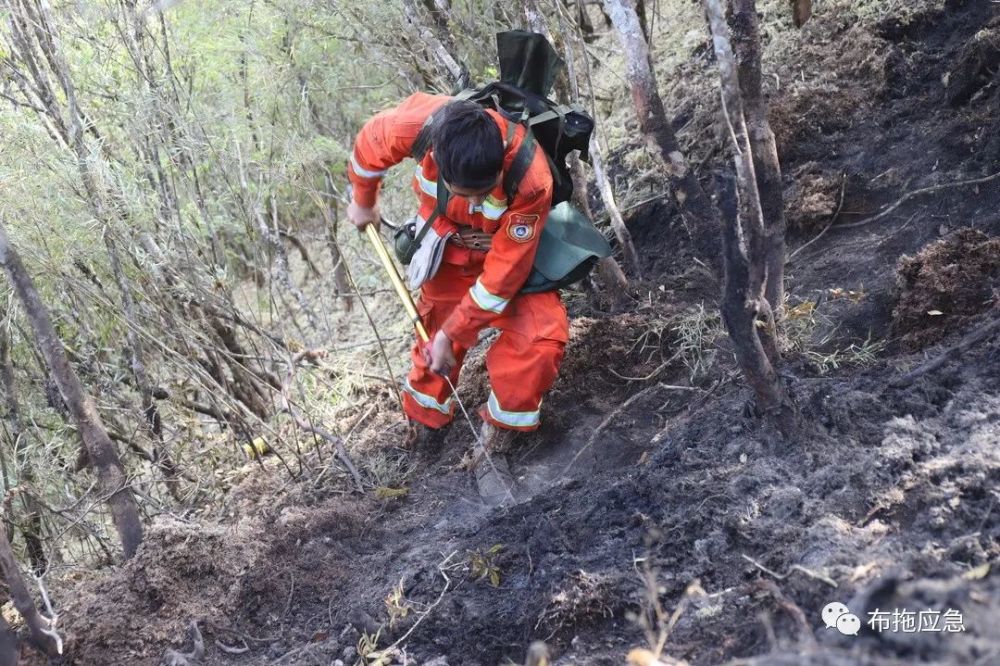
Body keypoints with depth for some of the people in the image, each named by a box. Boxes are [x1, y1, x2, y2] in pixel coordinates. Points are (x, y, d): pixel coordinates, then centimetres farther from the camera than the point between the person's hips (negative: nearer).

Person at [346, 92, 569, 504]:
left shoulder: (531, 179, -40)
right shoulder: (420, 123, -34)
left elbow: (501, 277, -28)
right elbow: (370, 144, -7)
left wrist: (452, 333, -19)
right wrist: (362, 201, 11)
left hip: (511, 258, -2)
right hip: (449, 256, 2)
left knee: (544, 338, -23)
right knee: (435, 344, 8)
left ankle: (491, 451, -5)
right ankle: (423, 423, 40)